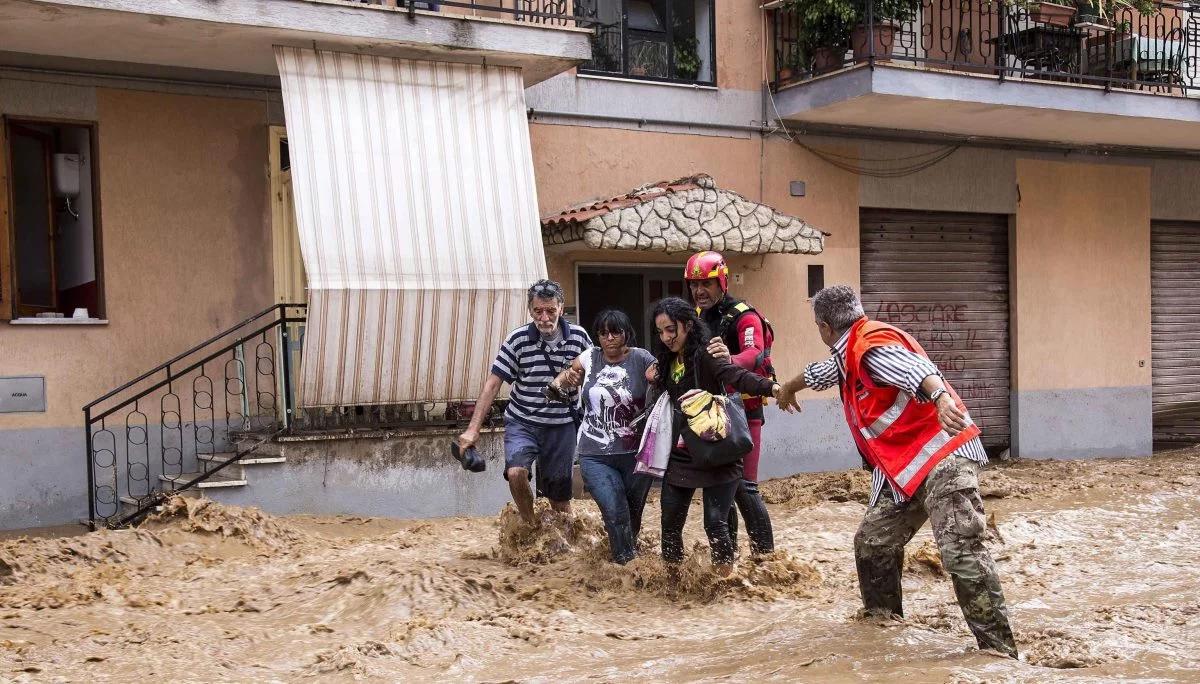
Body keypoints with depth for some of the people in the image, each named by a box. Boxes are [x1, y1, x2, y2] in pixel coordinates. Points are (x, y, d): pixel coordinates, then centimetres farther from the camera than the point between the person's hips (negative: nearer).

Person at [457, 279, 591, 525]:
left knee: (559, 495, 7)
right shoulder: (518, 339, -13)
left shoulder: (578, 336, -7)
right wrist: (473, 429, -16)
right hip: (522, 423, -1)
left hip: (561, 425, 1)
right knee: (516, 472, -26)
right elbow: (493, 384, -10)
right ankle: (530, 526, 0)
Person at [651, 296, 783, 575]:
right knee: (670, 522, 10)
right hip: (680, 455, 7)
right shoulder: (669, 361, 7)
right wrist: (655, 381, 2)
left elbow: (737, 376, -33)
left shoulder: (705, 355, -16)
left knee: (715, 522, -7)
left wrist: (772, 387, -50)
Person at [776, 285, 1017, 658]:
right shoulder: (850, 353, 18)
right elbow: (823, 372, 41)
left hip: (942, 455, -10)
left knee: (961, 551, -19)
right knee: (872, 543, 13)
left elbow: (916, 369, -34)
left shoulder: (872, 342, -14)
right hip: (902, 466, 11)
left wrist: (942, 398, -55)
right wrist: (789, 388, 60)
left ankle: (999, 649, -16)